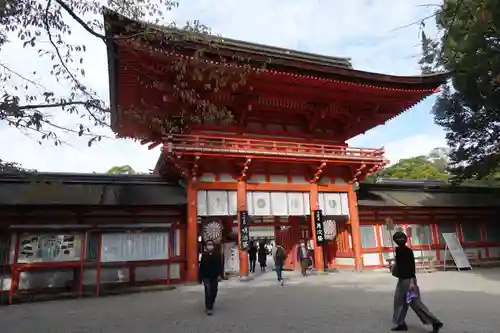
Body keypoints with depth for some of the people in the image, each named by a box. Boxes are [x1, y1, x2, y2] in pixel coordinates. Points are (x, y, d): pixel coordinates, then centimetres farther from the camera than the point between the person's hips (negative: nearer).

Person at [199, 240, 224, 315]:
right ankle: (208, 308, 0)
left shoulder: (217, 255, -2)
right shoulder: (204, 255, -3)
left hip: (215, 277, 2)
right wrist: (201, 277, -1)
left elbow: (220, 266, -3)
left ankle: (211, 305, 34)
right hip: (206, 277, -2)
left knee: (214, 292, 11)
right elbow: (201, 267, -1)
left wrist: (220, 275, -12)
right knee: (208, 292, -8)